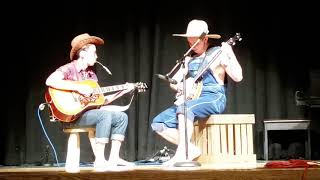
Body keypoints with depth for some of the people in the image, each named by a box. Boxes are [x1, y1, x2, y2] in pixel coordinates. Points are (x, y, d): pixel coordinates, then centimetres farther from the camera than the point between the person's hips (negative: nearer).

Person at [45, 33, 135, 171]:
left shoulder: (91, 74, 16)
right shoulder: (68, 69, -8)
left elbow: (101, 101, 17)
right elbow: (50, 81, -29)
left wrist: (124, 91, 11)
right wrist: (78, 88, -28)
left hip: (89, 112, 9)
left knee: (122, 117, 0)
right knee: (105, 115, -30)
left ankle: (113, 158, -2)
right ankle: (99, 160, -28)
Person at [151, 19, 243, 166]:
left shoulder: (218, 53, -1)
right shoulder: (189, 58, 17)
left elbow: (237, 77, -12)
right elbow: (173, 81, 16)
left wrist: (230, 54, -23)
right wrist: (181, 87, -7)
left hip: (214, 99, -7)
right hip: (191, 100, 7)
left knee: (184, 107, -38)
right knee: (158, 123, -10)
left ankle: (181, 154, -34)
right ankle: (191, 149, -9)